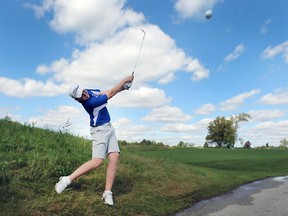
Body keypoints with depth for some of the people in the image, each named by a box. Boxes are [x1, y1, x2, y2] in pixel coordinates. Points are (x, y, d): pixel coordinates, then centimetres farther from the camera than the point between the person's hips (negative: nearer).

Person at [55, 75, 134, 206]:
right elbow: (111, 93, -20)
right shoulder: (89, 102, -25)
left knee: (114, 156, -6)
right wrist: (125, 80, -11)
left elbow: (106, 92, 16)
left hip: (109, 128, 8)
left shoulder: (89, 91, 2)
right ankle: (67, 180, 0)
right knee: (97, 161, -15)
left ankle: (107, 192, -4)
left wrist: (122, 87, 2)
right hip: (99, 130, -8)